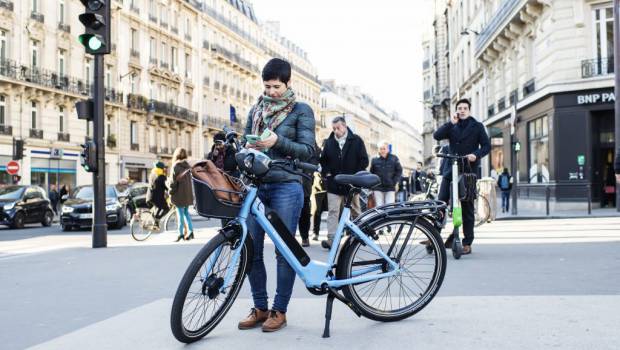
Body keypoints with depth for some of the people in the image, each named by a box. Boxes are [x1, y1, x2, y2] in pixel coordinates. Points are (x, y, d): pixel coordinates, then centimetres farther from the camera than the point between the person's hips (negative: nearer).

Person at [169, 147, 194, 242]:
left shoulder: (176, 166, -12)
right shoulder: (187, 166, 7)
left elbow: (173, 181, -12)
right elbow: (190, 180, 10)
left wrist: (170, 192, -2)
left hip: (179, 194, -6)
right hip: (188, 194, 6)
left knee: (180, 213, -1)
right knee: (186, 212, 16)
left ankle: (181, 233, 2)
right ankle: (190, 231, 12)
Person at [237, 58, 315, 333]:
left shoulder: (301, 110, 2)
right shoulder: (256, 110, 15)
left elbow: (308, 150, -4)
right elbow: (245, 142, 18)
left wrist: (278, 141, -18)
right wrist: (247, 148, -6)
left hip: (285, 185, -4)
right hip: (255, 184, 5)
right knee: (251, 248, 4)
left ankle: (279, 310, 10)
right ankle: (260, 307, 17)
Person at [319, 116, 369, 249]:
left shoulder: (356, 141, 0)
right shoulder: (329, 142, 7)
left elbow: (364, 160, -1)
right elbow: (323, 160, 17)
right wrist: (326, 173, 2)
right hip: (334, 184, 1)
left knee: (355, 211, 11)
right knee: (333, 211, -7)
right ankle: (331, 239, -12)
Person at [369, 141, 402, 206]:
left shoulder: (394, 159, 3)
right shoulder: (375, 160, 5)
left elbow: (399, 171, 7)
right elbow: (371, 173, 11)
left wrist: (394, 182, -2)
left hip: (390, 188, 0)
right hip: (378, 188, 0)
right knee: (379, 207, -1)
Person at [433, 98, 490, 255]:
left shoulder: (477, 126, 6)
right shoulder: (452, 126, 12)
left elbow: (487, 146, 0)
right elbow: (437, 136, -4)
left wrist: (476, 154, -18)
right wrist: (451, 123, -12)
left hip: (469, 170, -2)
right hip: (450, 170, 2)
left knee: (467, 208, 2)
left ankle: (467, 243, 7)